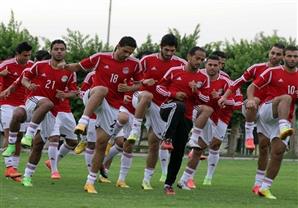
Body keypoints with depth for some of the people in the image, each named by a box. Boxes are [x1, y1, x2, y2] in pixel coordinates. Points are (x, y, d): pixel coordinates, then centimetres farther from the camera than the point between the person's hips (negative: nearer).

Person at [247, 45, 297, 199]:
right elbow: (252, 87, 2)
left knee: (279, 150, -9)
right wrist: (251, 99, -19)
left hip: (283, 118, 4)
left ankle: (264, 187, 1)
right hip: (267, 109, -3)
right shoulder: (273, 72, 2)